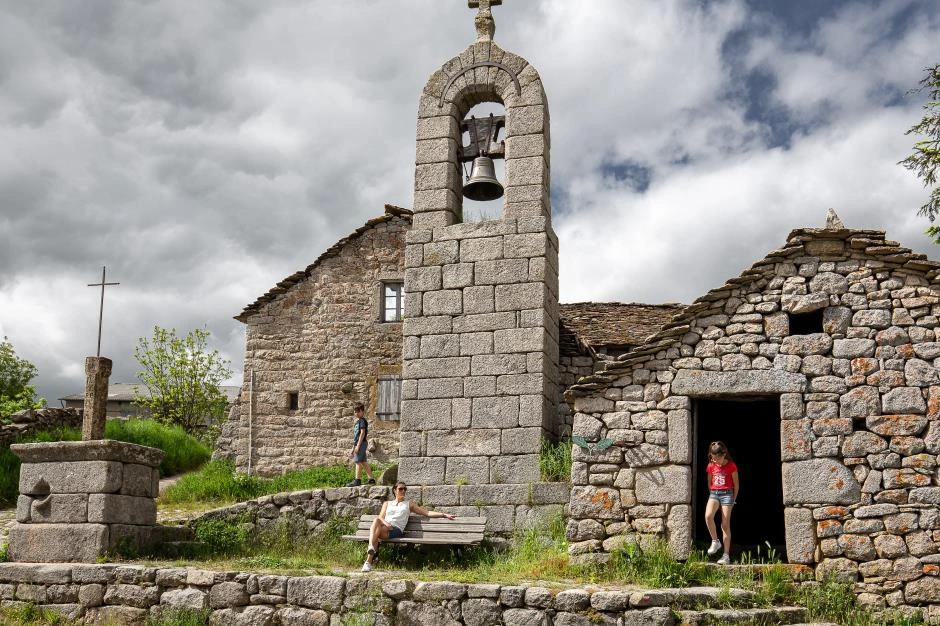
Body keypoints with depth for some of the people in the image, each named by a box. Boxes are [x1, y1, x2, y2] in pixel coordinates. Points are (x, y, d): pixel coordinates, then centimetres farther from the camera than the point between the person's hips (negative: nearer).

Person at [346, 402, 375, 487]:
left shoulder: (362, 421, -9)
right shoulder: (357, 421, 20)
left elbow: (362, 433, -17)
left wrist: (358, 445, -20)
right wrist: (353, 448, 24)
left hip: (361, 443, -9)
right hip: (358, 444, 9)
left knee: (358, 461, -9)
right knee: (363, 461, 9)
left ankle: (357, 480, -9)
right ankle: (371, 479, 12)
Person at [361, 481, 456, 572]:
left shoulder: (409, 504, 27)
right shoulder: (387, 503, 31)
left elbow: (427, 512, 20)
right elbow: (381, 517, 15)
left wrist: (444, 514, 9)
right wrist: (385, 522, -10)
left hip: (396, 530, -2)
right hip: (384, 527, 2)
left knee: (378, 530, -36)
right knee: (376, 520, -37)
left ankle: (369, 561, -44)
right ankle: (371, 549, -51)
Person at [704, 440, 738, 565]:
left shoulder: (731, 466, -6)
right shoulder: (711, 466, 4)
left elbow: (736, 483, 2)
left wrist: (733, 499, 3)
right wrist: (712, 494, 13)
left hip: (727, 494, -3)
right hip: (714, 493, 3)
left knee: (725, 525, -4)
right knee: (708, 516, -26)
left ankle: (726, 555, -1)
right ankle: (715, 541, -6)